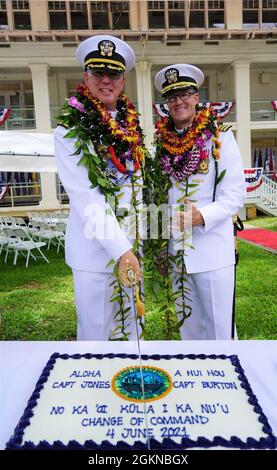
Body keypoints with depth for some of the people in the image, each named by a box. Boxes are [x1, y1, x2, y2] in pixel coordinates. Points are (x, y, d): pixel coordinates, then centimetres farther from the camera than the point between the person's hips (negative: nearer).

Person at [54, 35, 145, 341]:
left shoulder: (130, 124, 8)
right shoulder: (69, 131, -10)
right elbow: (84, 197, -17)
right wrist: (120, 249, -22)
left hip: (129, 244, 6)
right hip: (95, 248, -5)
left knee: (129, 329, 21)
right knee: (96, 333, 8)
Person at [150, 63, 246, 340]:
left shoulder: (219, 136, -5)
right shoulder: (163, 142, 8)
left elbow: (235, 194, -8)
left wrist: (202, 215, -24)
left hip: (213, 252, -4)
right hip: (176, 252, 5)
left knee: (218, 328, 7)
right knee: (188, 327, 19)